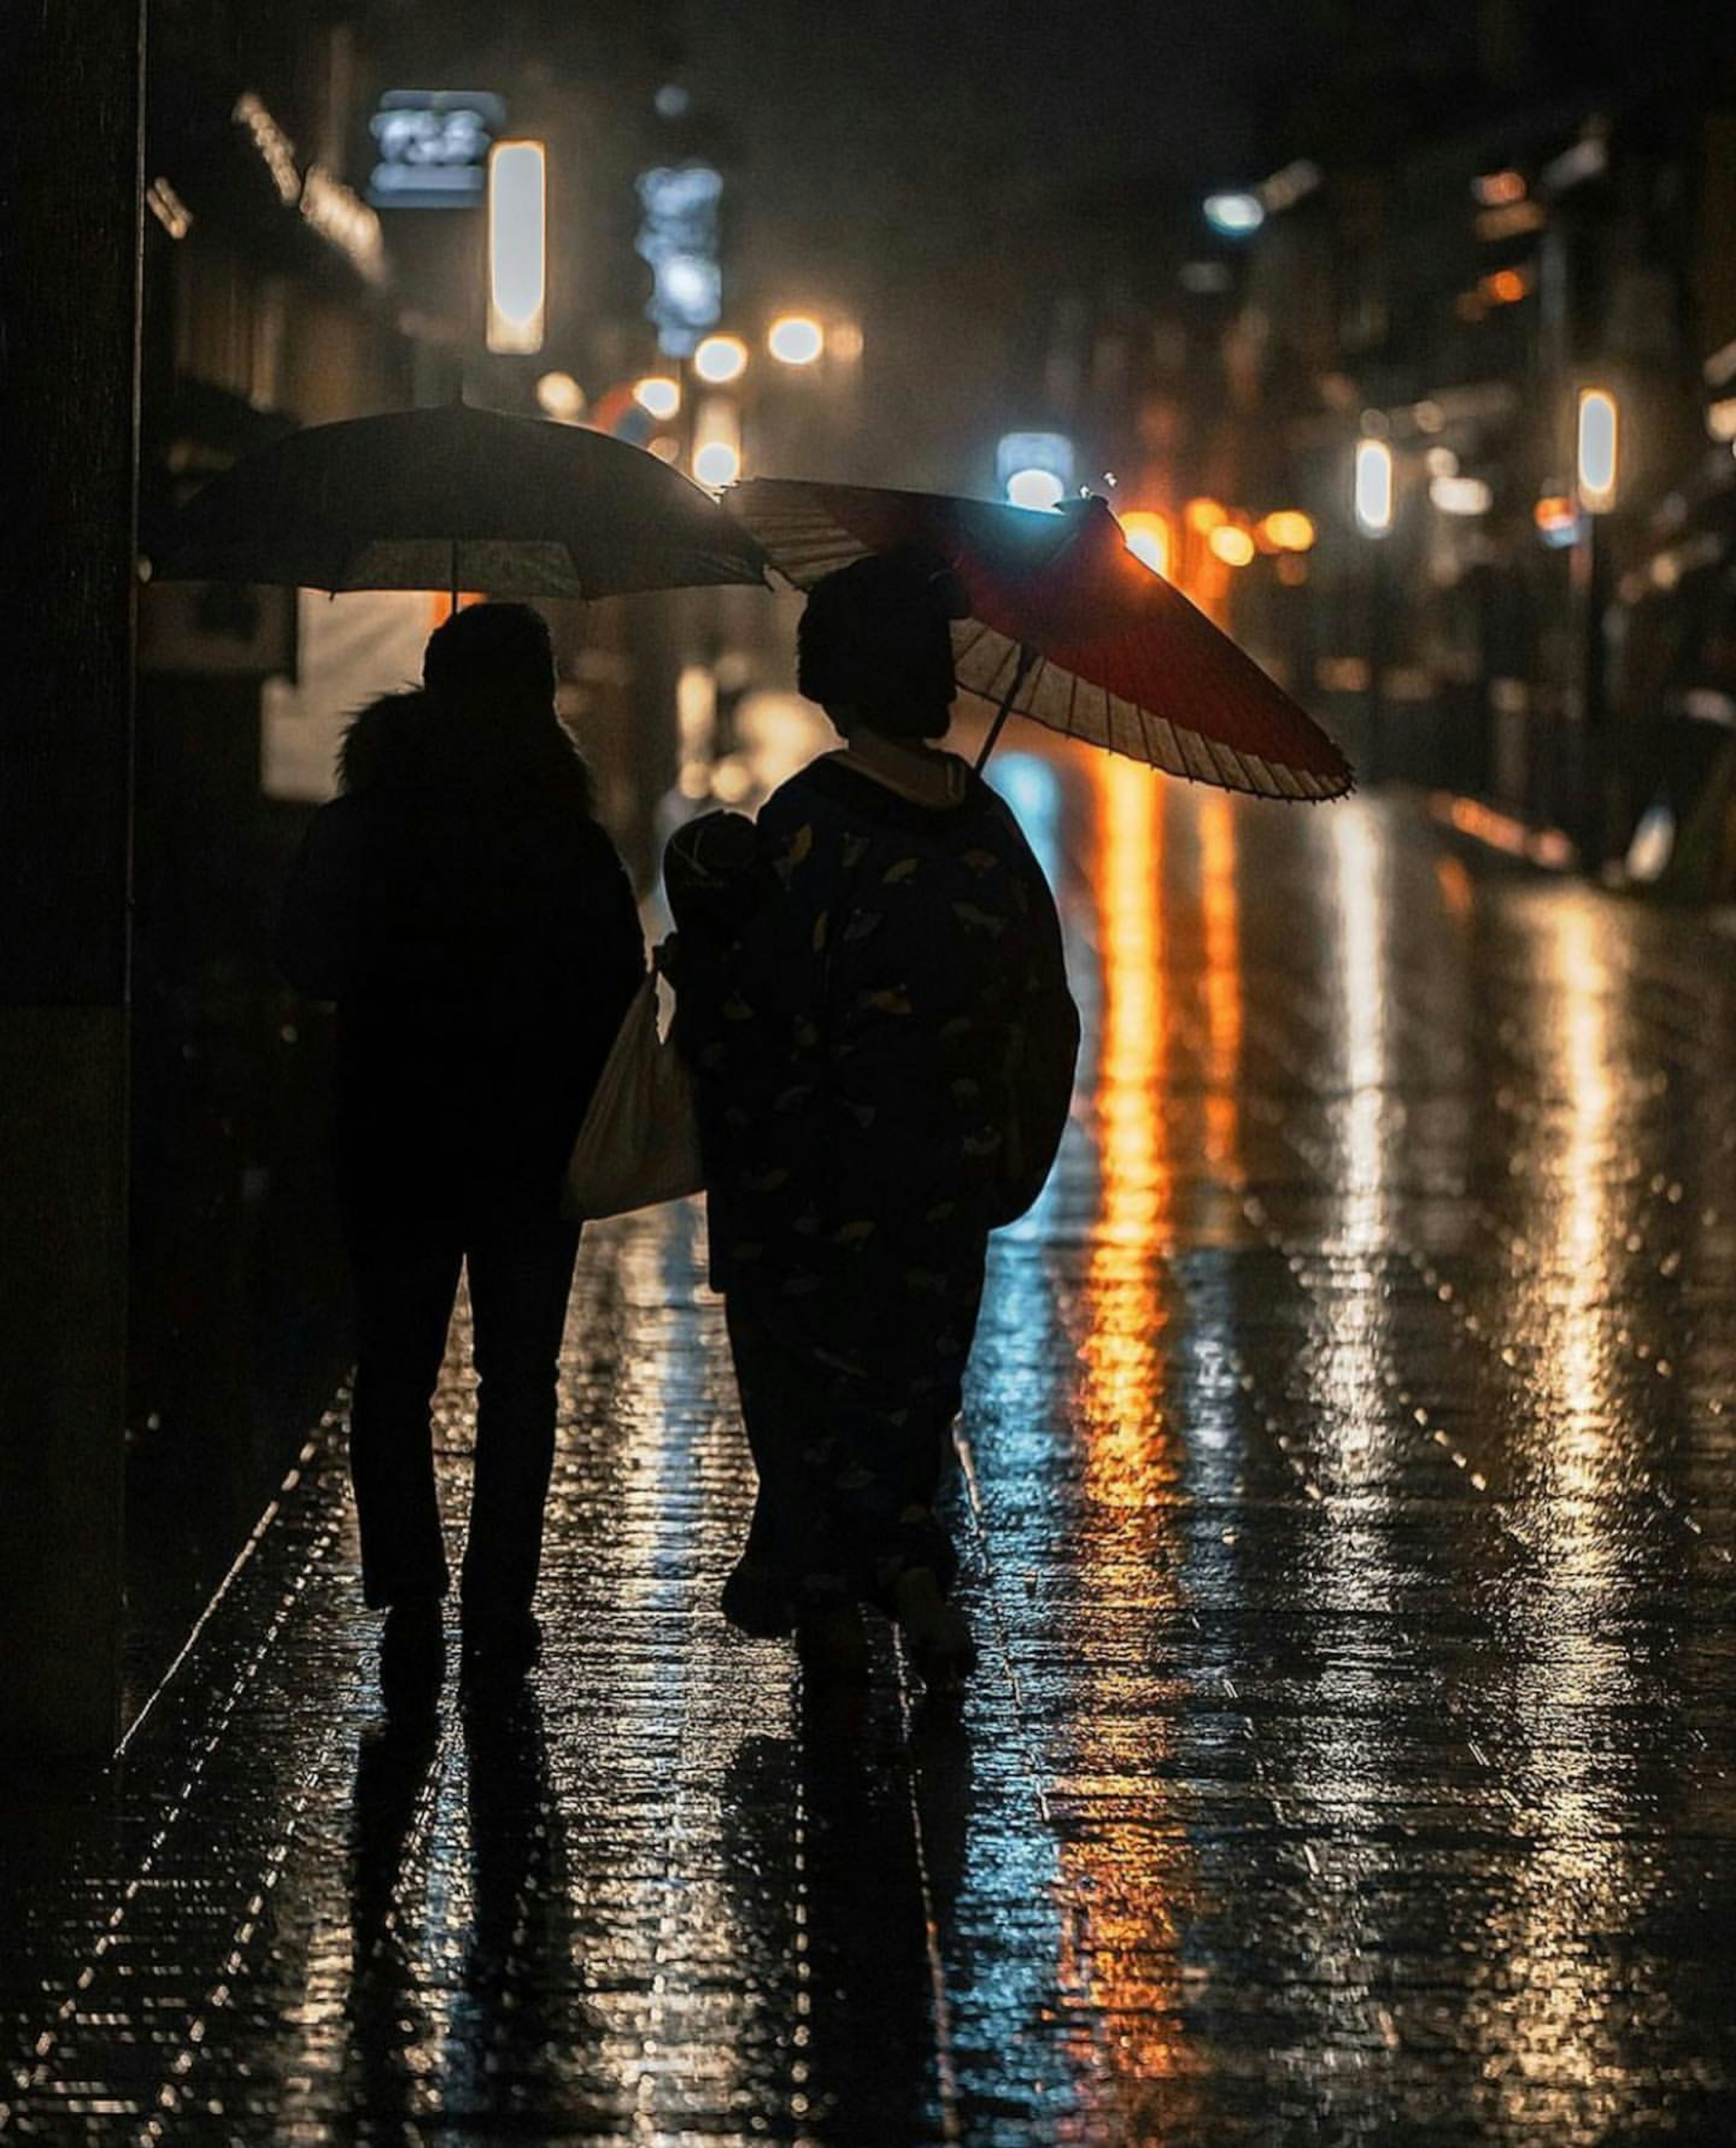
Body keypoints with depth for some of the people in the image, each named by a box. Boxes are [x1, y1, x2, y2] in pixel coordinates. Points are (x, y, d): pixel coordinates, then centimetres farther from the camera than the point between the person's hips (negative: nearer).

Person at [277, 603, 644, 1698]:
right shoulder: (565, 837, -9)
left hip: (395, 1142, 1)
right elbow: (620, 980, -6)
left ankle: (410, 1600, -1)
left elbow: (309, 966, 4)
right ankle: (500, 1605, 7)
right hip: (532, 1142, -1)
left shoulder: (362, 826, -4)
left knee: (395, 1372, 9)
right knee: (519, 1372, 10)